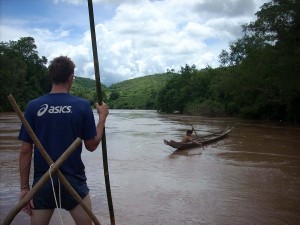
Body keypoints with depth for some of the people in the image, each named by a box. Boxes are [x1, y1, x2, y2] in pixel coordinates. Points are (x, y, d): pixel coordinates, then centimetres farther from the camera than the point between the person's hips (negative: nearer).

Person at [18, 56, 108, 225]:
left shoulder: (34, 106, -4)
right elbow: (92, 145, -2)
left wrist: (24, 187, 3)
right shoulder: (82, 105, -8)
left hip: (42, 182, 2)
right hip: (74, 181, -1)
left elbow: (25, 150, -4)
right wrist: (102, 117, 10)